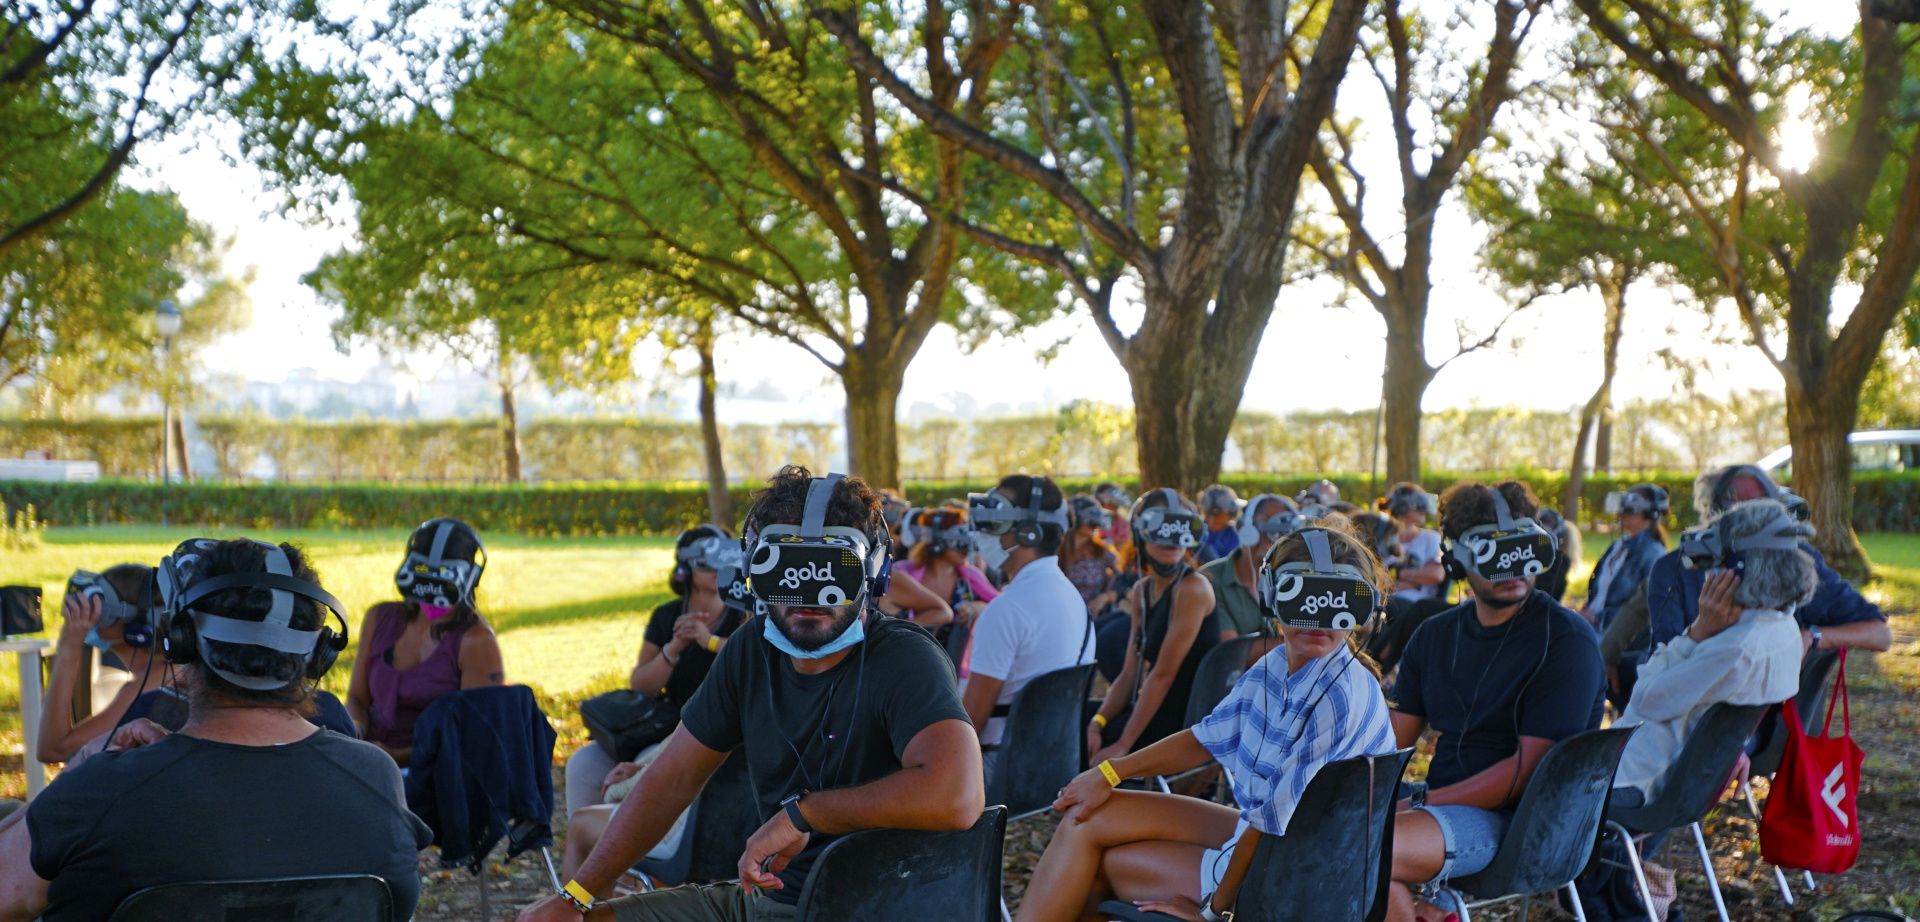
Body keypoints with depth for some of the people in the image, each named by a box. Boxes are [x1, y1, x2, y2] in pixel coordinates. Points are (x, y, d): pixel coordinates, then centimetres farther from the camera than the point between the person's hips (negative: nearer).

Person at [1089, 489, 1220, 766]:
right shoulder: (1141, 591, 10)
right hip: (1157, 712, 7)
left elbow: (1163, 674, -17)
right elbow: (1130, 675, 8)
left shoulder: (1192, 589, -14)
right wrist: (1098, 721, -9)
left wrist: (1123, 744, -19)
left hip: (1183, 721, -7)